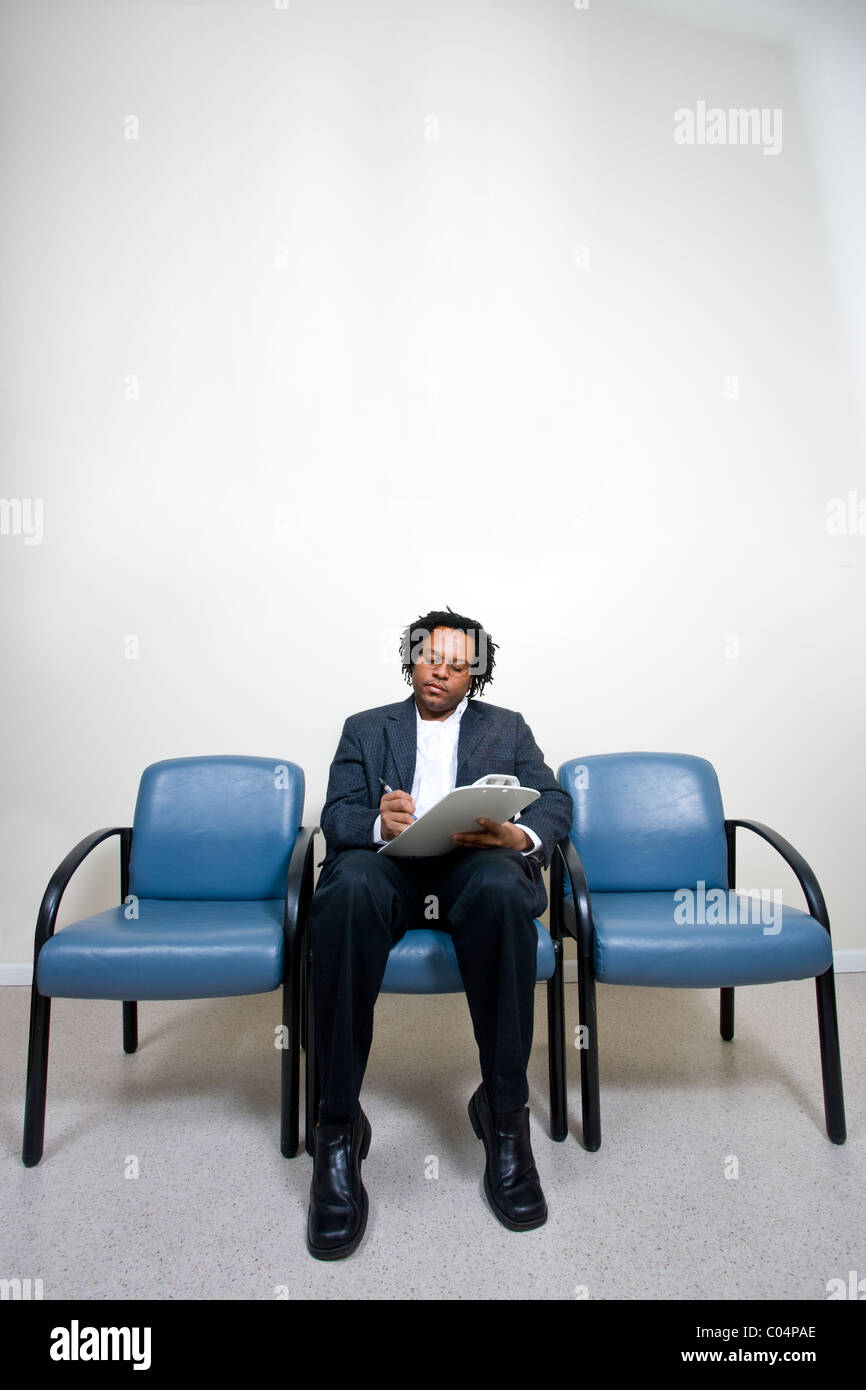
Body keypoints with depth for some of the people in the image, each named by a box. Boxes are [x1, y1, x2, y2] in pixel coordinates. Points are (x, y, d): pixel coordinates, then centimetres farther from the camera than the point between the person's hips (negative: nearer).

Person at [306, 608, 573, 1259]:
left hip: (476, 861, 0)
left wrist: (519, 836, -13)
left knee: (500, 889, -36)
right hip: (389, 862, 1)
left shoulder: (508, 727, 24)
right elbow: (337, 815, 8)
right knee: (347, 892, -35)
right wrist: (379, 824, -17)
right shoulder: (365, 728, 23)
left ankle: (505, 1119, -21)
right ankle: (338, 1130, -24)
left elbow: (555, 803, 11)